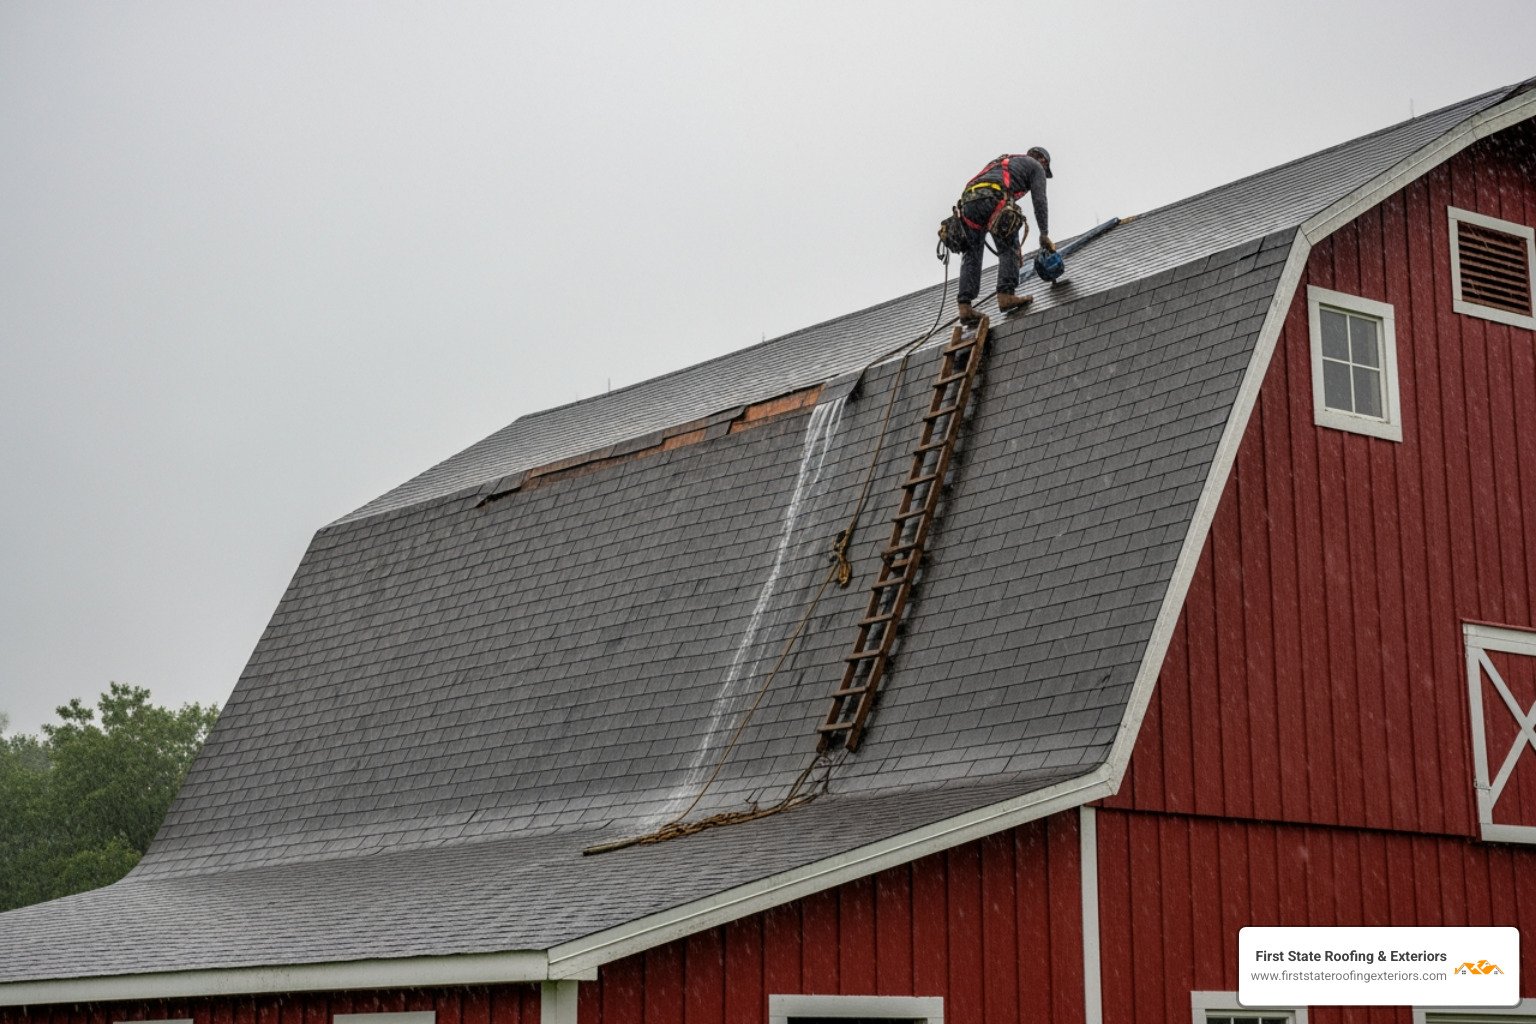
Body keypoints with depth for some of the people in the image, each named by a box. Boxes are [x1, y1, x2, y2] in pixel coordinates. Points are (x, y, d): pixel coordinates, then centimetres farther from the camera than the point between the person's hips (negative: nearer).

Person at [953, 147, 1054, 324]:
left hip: (968, 202, 6)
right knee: (1008, 249, 1)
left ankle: (965, 306, -3)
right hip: (992, 199, -6)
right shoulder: (1035, 166, 24)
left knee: (972, 254, 8)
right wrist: (1044, 234, 15)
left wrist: (1015, 244, 39)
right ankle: (1006, 295, -15)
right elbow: (1039, 201, 12)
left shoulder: (1004, 163, 44)